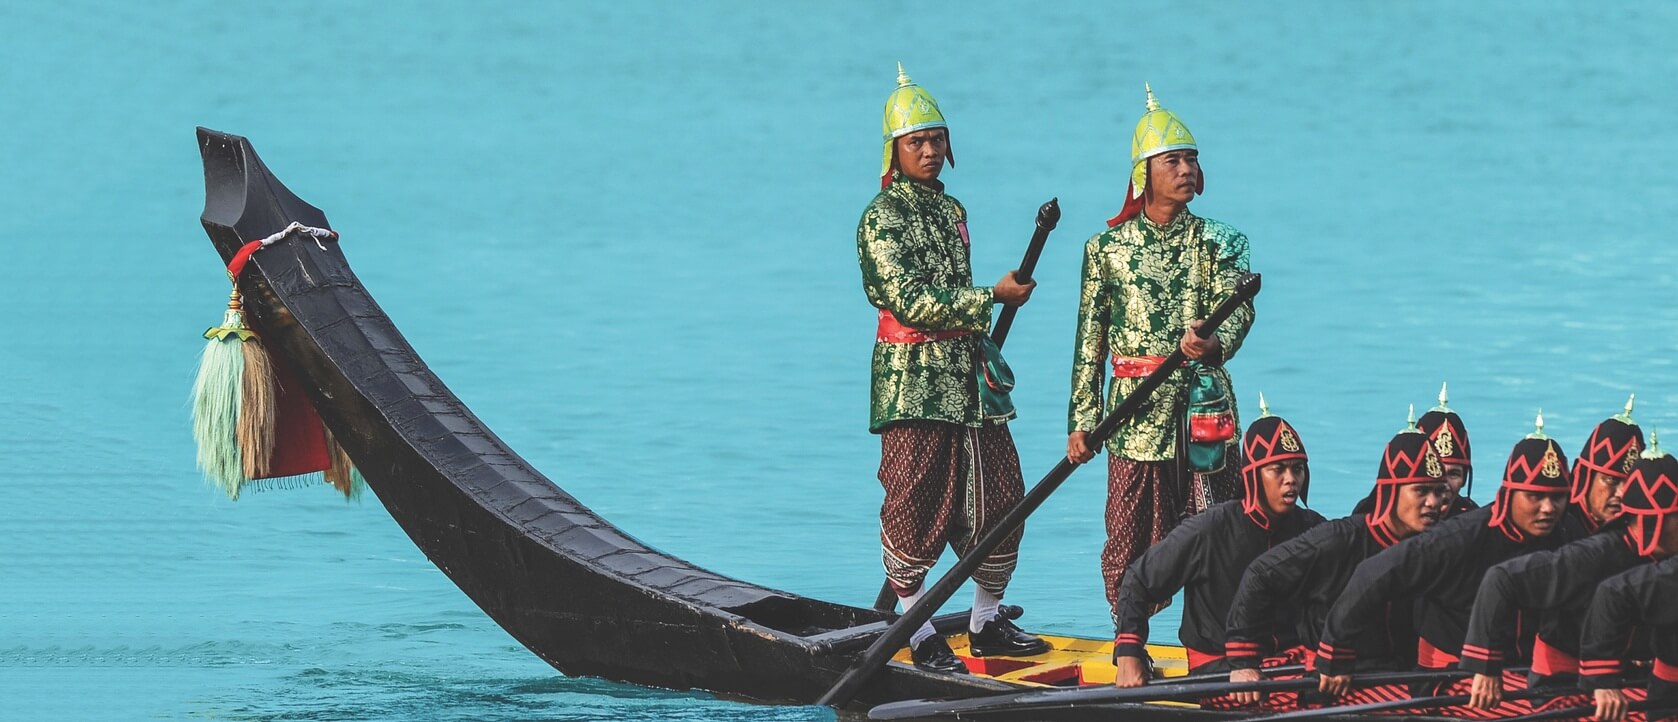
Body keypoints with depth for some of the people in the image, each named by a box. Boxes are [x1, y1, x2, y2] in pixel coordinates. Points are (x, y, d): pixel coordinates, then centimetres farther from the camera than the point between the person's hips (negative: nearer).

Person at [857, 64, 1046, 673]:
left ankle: (987, 624, 18)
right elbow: (909, 301, -19)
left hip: (967, 381, 8)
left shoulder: (950, 210, 17)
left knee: (999, 501, 6)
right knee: (916, 511, -5)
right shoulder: (883, 218, -10)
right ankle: (921, 639, 2)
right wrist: (993, 296, -16)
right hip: (914, 385, -8)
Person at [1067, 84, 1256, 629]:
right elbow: (1090, 340, 5)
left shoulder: (1215, 243, 8)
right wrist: (1082, 421, 0)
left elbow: (1238, 309, -6)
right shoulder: (1107, 248, 6)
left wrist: (1214, 346, -29)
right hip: (1136, 410, -1)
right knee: (1129, 541, -2)